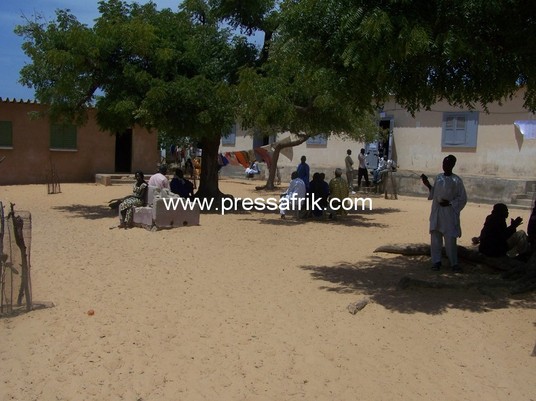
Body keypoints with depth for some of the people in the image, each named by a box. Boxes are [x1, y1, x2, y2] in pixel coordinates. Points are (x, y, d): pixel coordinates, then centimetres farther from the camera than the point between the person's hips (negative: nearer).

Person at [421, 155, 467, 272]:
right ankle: (436, 261, 15)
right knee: (435, 237, 5)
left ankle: (454, 263, 8)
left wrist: (449, 202, -14)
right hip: (436, 211, 4)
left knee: (450, 239, -4)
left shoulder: (456, 180, -5)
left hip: (449, 213, -4)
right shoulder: (438, 177, 8)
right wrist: (427, 185, 2)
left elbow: (463, 198, -3)